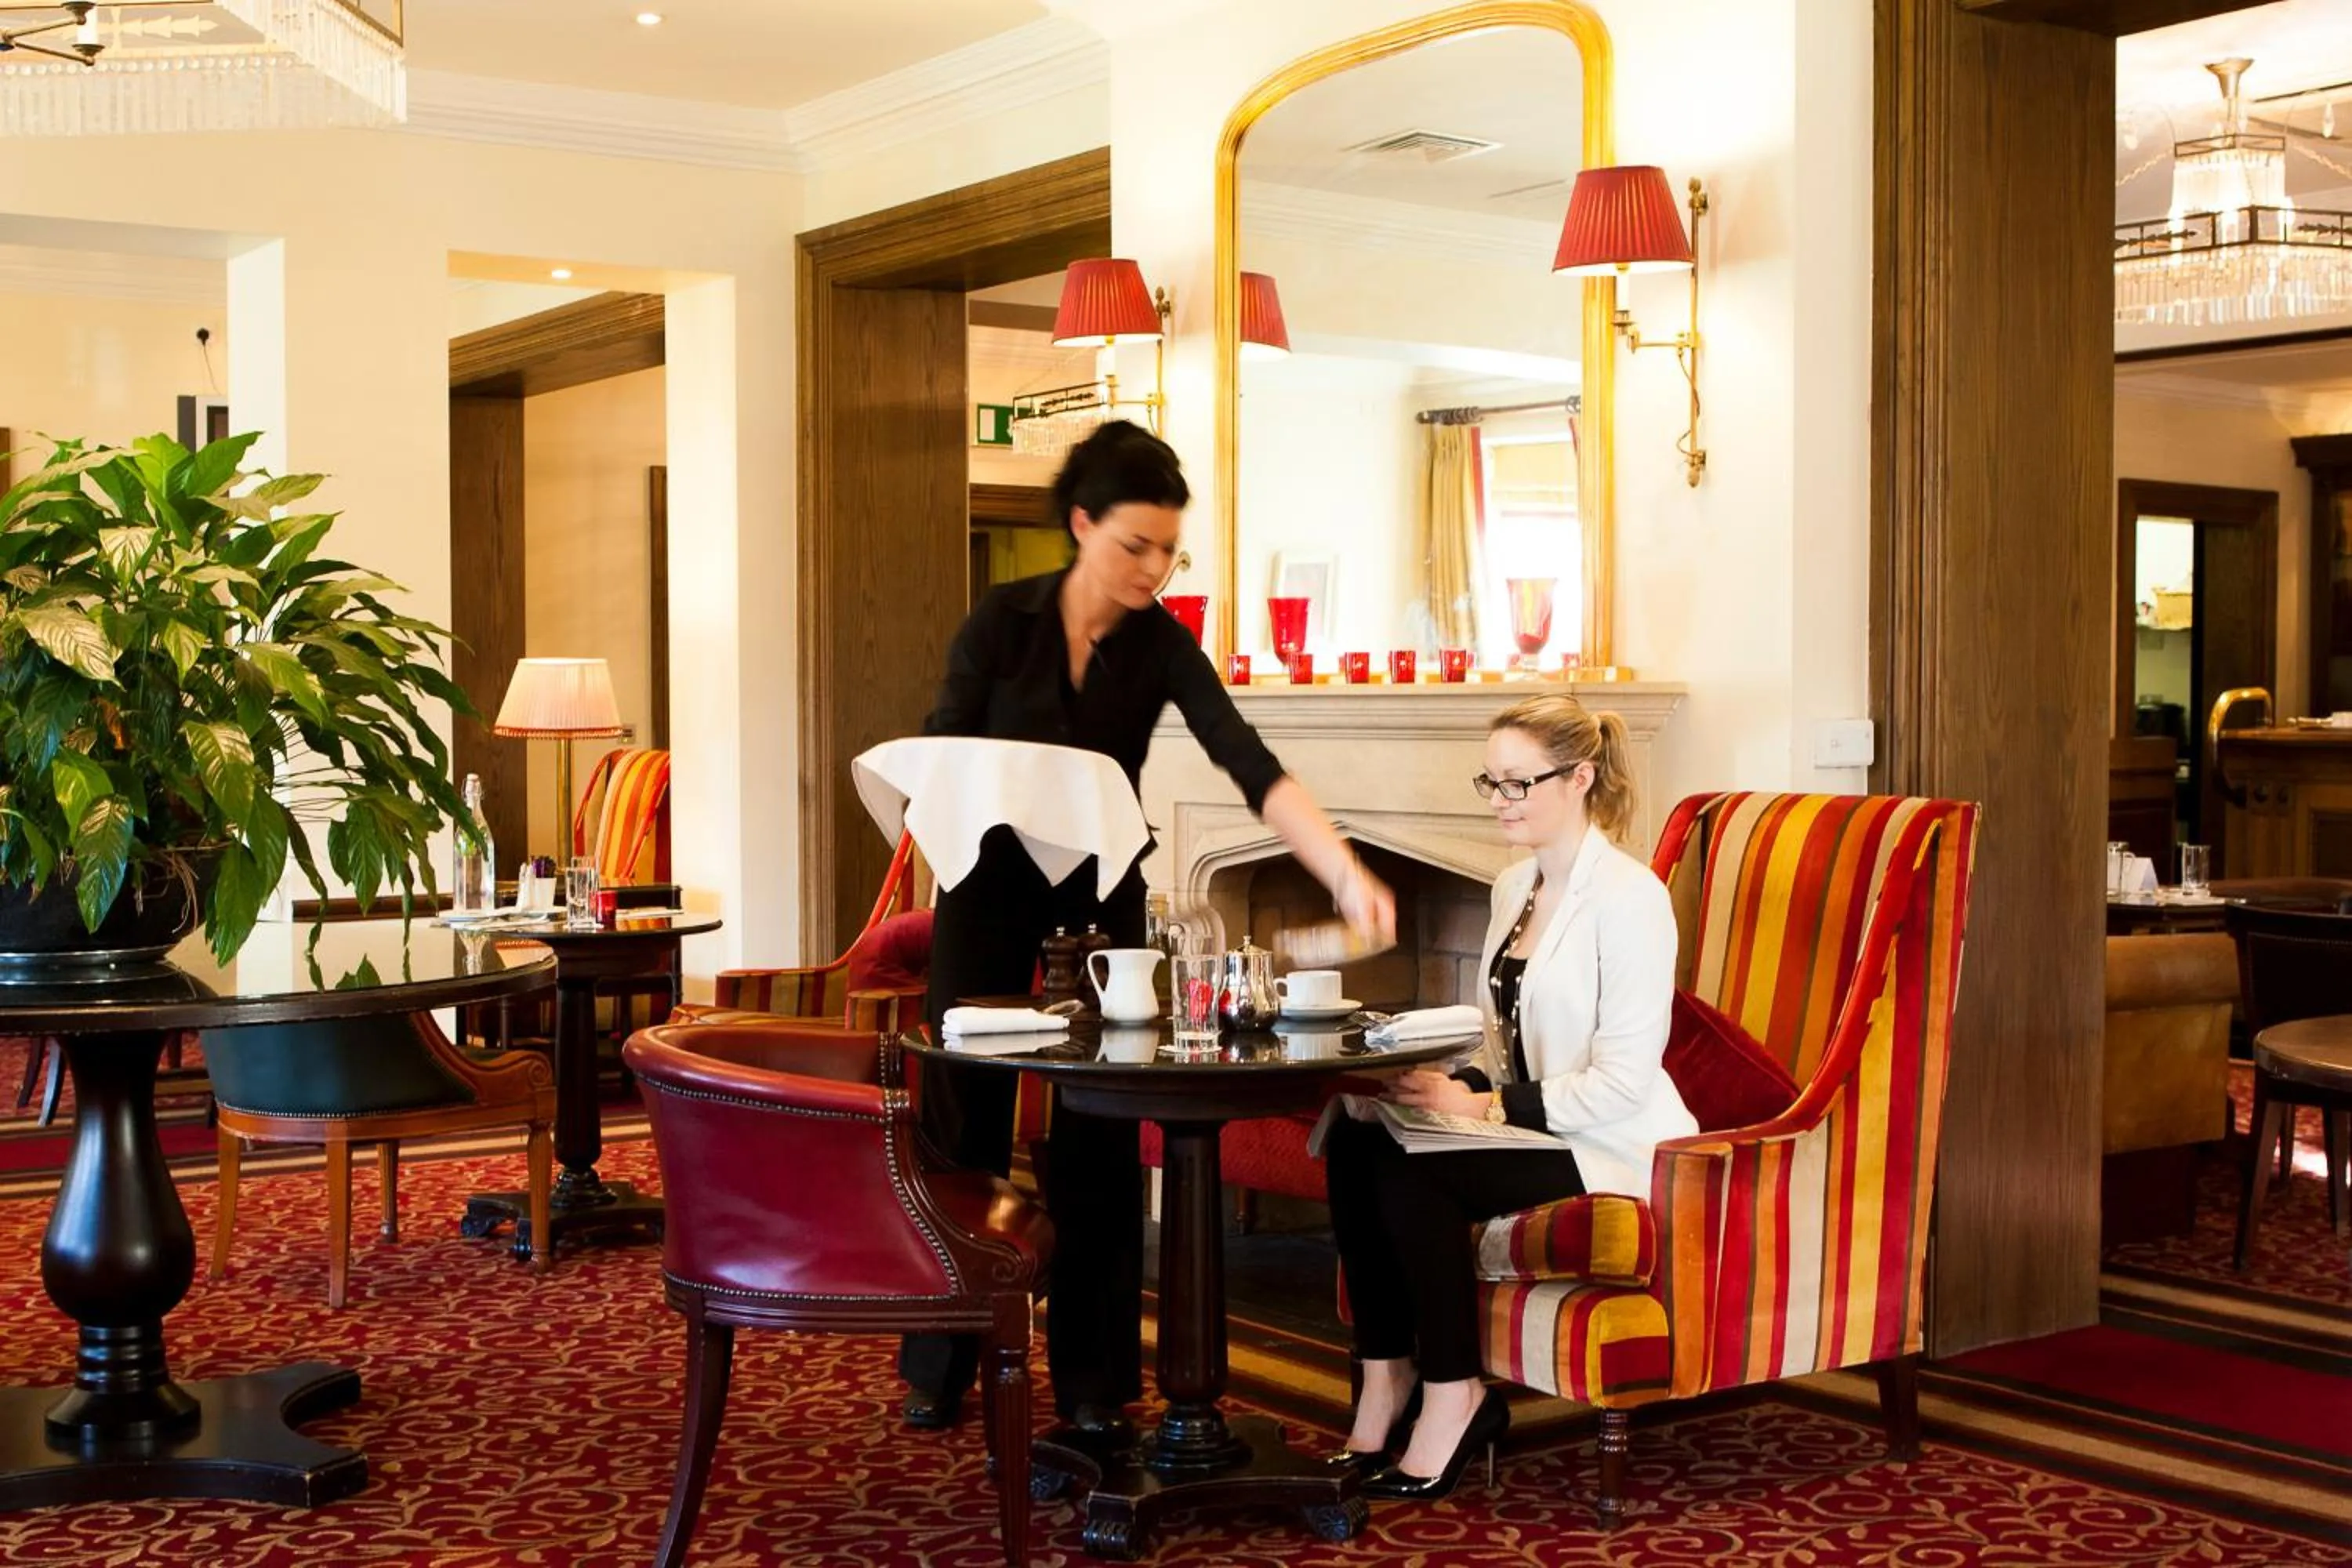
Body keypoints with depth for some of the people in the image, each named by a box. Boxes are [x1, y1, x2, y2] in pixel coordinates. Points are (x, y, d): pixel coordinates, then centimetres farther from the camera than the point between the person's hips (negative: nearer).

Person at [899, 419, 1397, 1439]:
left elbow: (1251, 765, -21)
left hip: (1100, 901, 1)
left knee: (1097, 1144, 0)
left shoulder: (1162, 647, -9)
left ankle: (1092, 1381, 11)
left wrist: (1347, 873, -34)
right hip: (989, 898, -1)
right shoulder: (1002, 621, -11)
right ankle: (941, 1369, 18)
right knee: (966, 1128, 4)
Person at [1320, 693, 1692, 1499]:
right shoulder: (1513, 889, 13)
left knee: (1409, 1170, -27)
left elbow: (1622, 1083, -18)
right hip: (1529, 1124, 8)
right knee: (1354, 1144, -17)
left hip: (1609, 1148, -8)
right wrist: (1452, 1087, -4)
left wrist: (1486, 1104, -21)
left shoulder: (1628, 895, -14)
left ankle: (1451, 1397, -12)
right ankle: (1388, 1386, -10)